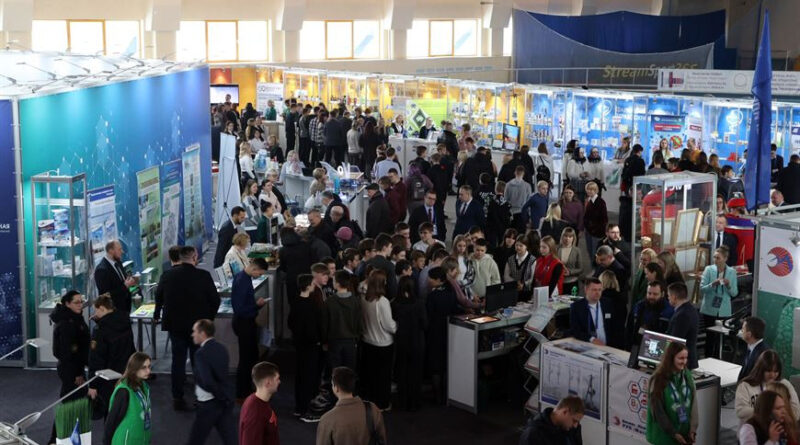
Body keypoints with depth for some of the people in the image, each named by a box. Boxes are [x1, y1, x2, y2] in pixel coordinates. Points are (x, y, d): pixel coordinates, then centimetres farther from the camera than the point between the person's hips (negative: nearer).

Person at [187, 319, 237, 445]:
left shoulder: (201, 353, -19)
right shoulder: (221, 348, 6)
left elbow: (207, 381, -28)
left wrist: (221, 396, -16)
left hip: (209, 403, -7)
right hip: (226, 401, 7)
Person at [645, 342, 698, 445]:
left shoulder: (687, 376, 0)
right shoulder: (658, 380, -15)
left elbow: (694, 403, 1)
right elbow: (658, 411, -14)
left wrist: (693, 429, -7)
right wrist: (673, 433, -13)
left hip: (685, 433, 5)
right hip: (665, 435, -4)